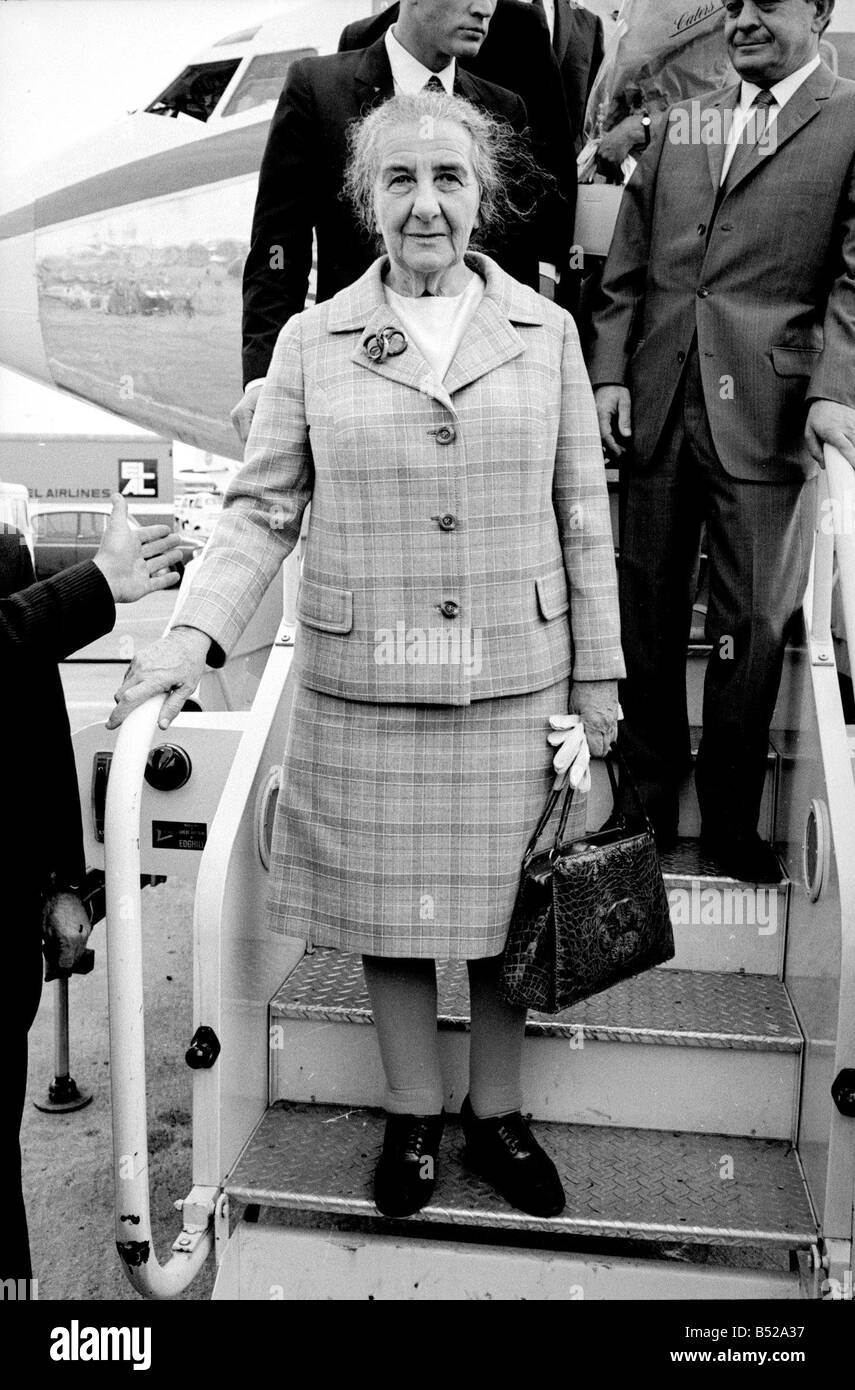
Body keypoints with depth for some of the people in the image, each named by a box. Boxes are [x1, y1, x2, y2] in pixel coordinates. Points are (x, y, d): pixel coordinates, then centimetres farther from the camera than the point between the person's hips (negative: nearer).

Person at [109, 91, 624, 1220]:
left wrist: (598, 675, 5)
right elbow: (264, 509, 2)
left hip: (516, 688, 1)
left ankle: (496, 1114, 34)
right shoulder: (312, 342, 3)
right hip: (363, 692, 0)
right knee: (387, 913, 10)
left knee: (506, 911, 11)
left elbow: (583, 519, 6)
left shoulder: (545, 333, 5)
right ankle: (414, 1117, 33)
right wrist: (196, 634, -12)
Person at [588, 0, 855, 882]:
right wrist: (609, 372, 3)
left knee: (752, 625, 2)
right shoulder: (678, 128, 17)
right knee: (646, 615, 9)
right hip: (656, 405, 4)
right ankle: (649, 800, 23)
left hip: (767, 414, -4)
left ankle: (731, 819, 17)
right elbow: (626, 270, 15)